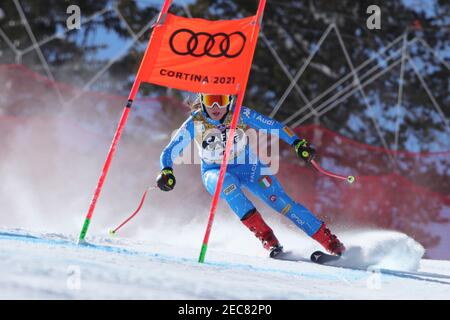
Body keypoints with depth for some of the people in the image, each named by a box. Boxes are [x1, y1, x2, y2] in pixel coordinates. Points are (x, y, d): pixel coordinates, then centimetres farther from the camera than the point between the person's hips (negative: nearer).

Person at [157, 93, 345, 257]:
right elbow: (169, 152, -16)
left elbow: (273, 126, -9)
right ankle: (265, 236, -33)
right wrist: (166, 172, -34)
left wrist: (297, 143, -15)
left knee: (280, 201, -14)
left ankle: (330, 241, -10)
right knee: (228, 185, -36)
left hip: (248, 166, 1)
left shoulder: (239, 114, -18)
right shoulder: (194, 124, -19)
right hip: (215, 174, 0)